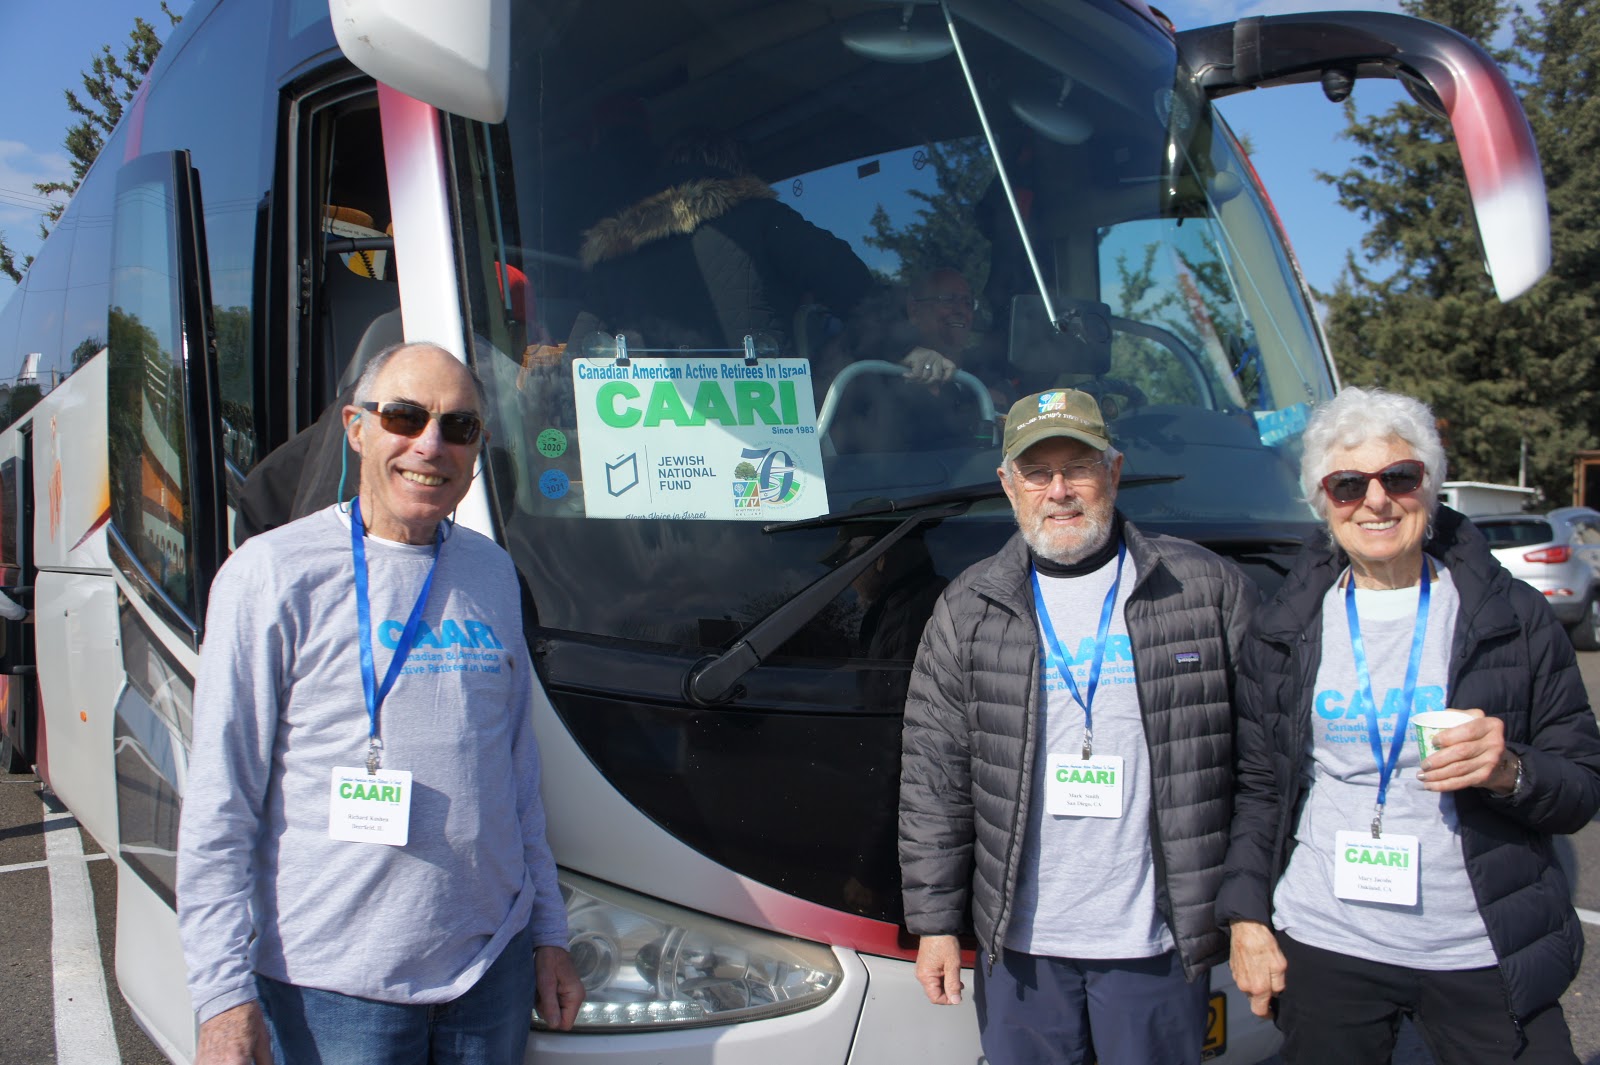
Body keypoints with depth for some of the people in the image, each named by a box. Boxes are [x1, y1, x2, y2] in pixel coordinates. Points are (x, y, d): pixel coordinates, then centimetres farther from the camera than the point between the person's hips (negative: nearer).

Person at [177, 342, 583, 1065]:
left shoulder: (492, 573, 8)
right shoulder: (274, 573, -7)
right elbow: (219, 803, -7)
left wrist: (548, 932, 12)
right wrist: (224, 993, -11)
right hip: (334, 979, -4)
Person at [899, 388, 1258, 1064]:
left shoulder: (1210, 589, -2)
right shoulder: (967, 611, 2)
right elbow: (933, 778, 3)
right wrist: (934, 921, 2)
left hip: (1157, 941, -1)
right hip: (1019, 939, 1)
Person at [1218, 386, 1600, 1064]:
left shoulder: (1513, 618, 1)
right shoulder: (1286, 631, 3)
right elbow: (1258, 787, 8)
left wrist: (1512, 772, -19)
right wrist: (1247, 916, 1)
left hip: (1483, 957, 0)